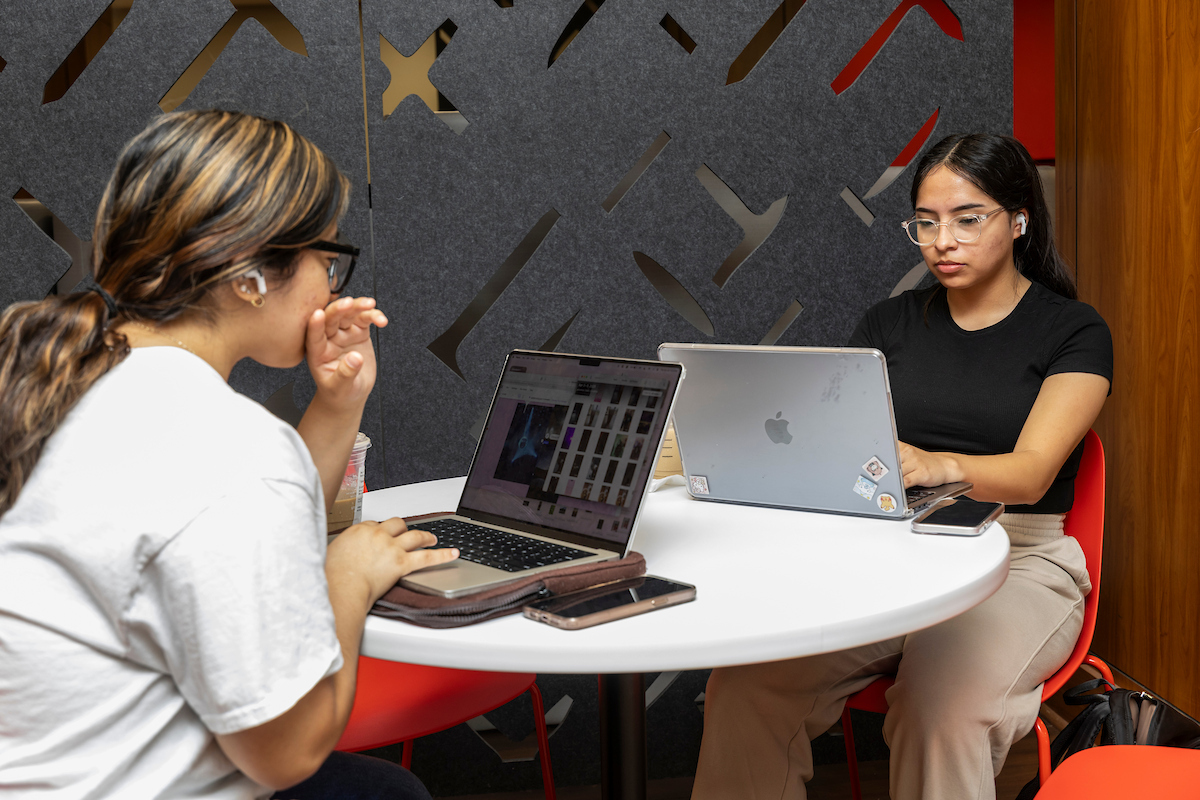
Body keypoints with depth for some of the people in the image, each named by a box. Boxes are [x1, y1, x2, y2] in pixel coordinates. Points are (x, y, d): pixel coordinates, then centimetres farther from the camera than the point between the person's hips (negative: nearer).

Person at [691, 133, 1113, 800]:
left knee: (943, 705, -37)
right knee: (743, 686, -25)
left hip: (1017, 564, -3)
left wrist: (941, 465, -36)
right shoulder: (892, 323, 15)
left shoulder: (1074, 330, 2)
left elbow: (1032, 471, -13)